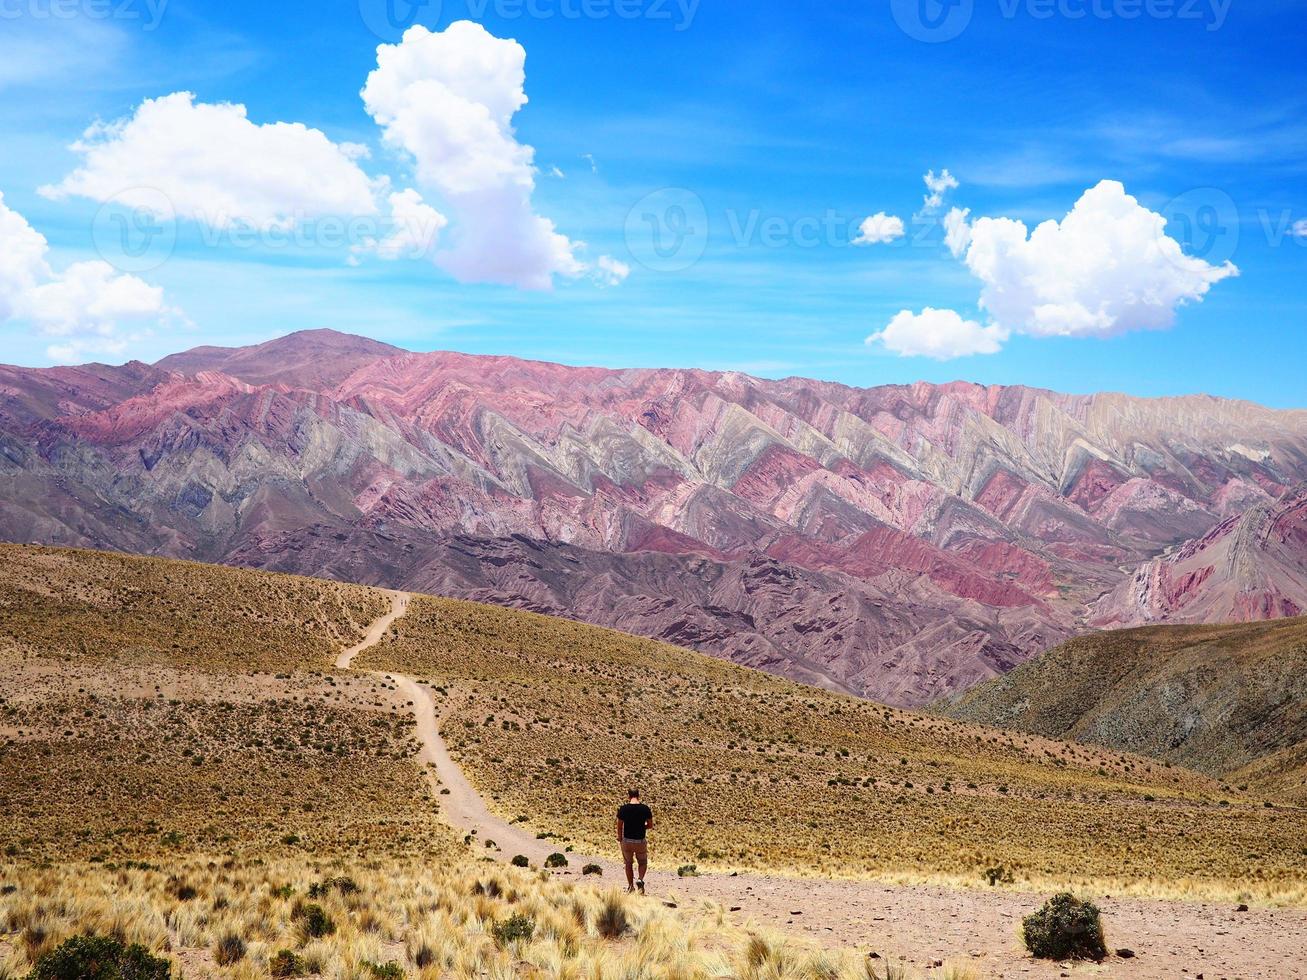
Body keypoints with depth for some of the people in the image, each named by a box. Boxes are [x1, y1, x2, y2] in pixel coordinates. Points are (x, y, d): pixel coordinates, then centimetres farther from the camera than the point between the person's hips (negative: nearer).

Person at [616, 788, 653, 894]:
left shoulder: (623, 808, -10)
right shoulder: (645, 809, -8)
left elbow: (619, 826, -4)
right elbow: (650, 826, 0)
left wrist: (620, 838, 10)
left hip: (627, 840, 0)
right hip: (641, 840, 0)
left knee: (628, 863, 18)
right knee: (643, 862, 20)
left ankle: (630, 887, 22)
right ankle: (640, 879, -5)